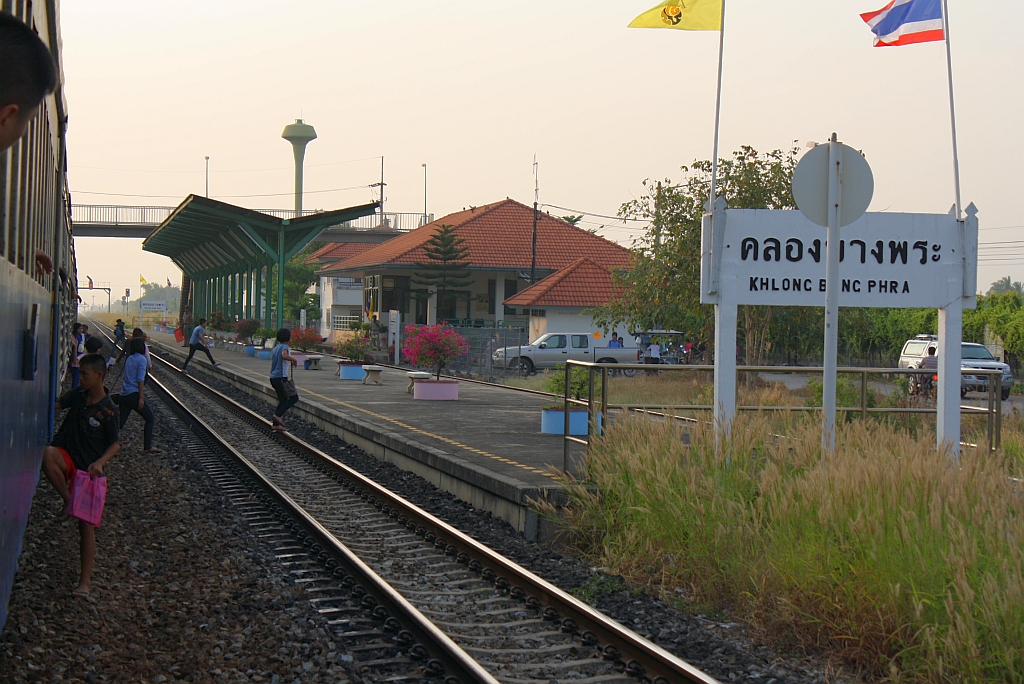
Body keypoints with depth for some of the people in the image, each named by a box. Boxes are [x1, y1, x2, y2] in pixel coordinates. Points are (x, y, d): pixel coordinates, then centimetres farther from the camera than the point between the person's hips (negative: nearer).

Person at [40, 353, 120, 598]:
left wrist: (100, 462, -20)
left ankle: (85, 579, 8)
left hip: (88, 467, -3)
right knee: (47, 454, -34)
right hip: (68, 458, 3)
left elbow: (115, 444, -5)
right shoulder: (77, 396, 3)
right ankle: (68, 501, -12)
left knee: (86, 524, -1)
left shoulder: (108, 410, -10)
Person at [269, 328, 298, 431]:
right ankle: (278, 414, -11)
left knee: (283, 399, 14)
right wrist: (293, 359, -16)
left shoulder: (275, 349, 18)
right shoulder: (285, 347, -10)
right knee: (294, 397, -3)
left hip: (273, 377, 9)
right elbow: (284, 356, -33)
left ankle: (276, 424, 11)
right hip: (282, 377, -9)